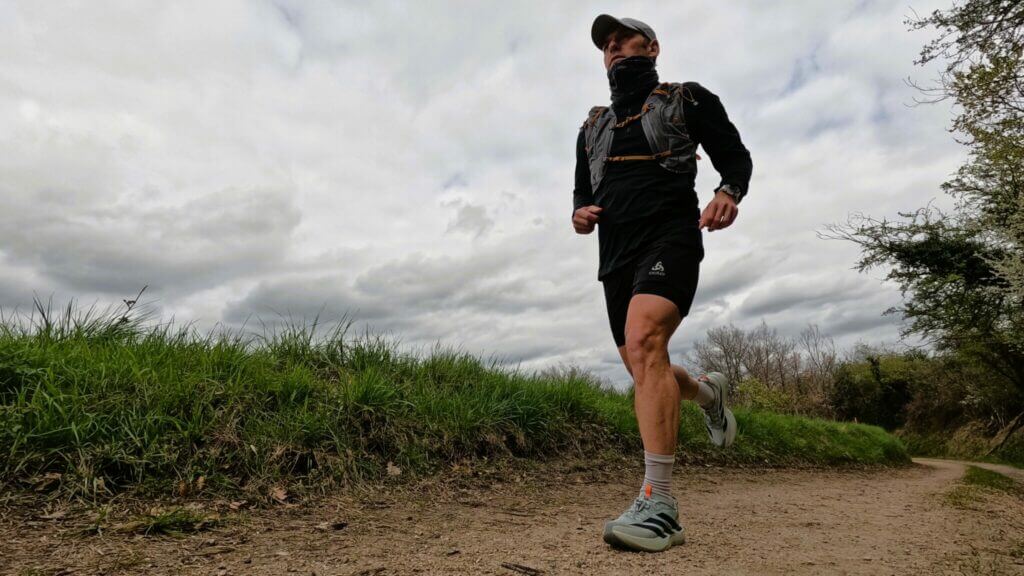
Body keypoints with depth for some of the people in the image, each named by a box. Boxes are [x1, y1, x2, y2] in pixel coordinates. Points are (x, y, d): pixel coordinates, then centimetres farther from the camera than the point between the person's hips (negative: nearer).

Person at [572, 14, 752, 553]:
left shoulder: (687, 100, 12)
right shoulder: (593, 126, 24)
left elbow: (735, 156, 11)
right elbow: (583, 190, 28)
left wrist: (729, 193, -12)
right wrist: (579, 214, 4)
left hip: (669, 239, -6)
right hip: (616, 254, 6)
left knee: (643, 341, -31)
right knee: (643, 370, 9)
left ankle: (658, 507, -30)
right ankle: (707, 391, 43)